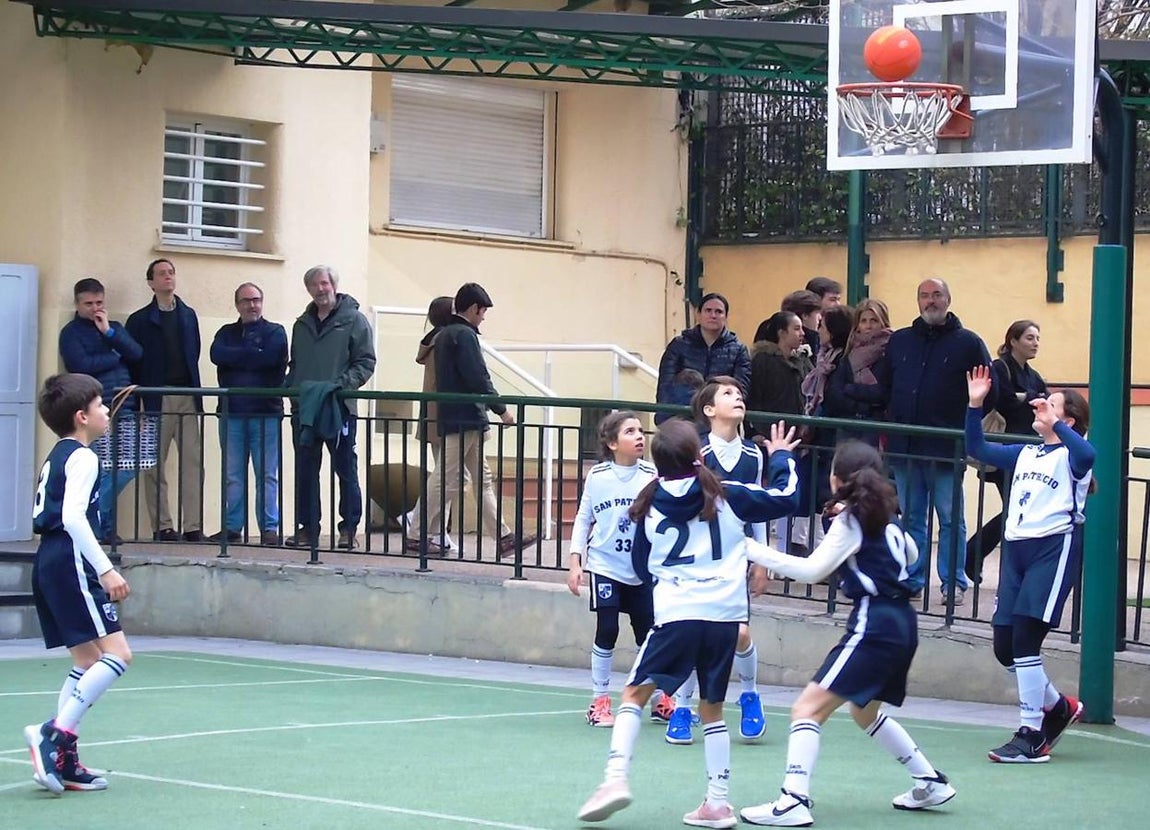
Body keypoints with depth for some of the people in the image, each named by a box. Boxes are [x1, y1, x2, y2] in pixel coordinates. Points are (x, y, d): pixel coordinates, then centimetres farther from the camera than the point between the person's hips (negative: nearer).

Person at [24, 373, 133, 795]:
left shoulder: (55, 457, 19)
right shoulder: (82, 458, -10)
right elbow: (73, 517, -22)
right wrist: (105, 570, -25)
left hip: (49, 563, 10)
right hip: (71, 563, -10)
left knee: (88, 660, 12)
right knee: (116, 653, -12)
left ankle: (62, 760, 8)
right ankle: (55, 732, -20)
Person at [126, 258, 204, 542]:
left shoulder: (188, 315, 16)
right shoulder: (140, 320, 3)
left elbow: (194, 353, 16)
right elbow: (133, 361, 0)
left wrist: (193, 386, 7)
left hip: (187, 396, 3)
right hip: (156, 399, -3)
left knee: (193, 462, -4)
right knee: (155, 465, -1)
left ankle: (193, 526, -5)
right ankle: (162, 527, 3)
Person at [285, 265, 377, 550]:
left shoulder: (353, 320, 0)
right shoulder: (302, 324, 17)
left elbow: (366, 361, -4)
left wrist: (343, 383, -18)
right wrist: (290, 386, 5)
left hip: (339, 408, -5)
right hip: (303, 407, 5)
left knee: (346, 469, -1)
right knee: (305, 471, 7)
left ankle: (350, 528, 4)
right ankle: (307, 527, 13)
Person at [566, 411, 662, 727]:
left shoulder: (652, 476, -5)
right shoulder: (597, 476, -4)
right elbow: (583, 519, 3)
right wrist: (575, 561, -1)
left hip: (642, 570, 1)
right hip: (605, 567, -1)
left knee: (649, 634, 6)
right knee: (607, 631, -5)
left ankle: (659, 699, 24)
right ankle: (599, 700, 7)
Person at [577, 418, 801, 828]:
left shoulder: (649, 506, 5)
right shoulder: (727, 497, 2)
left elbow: (643, 566, 18)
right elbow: (784, 498, 12)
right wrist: (781, 458, 28)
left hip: (676, 613, -1)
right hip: (725, 615, 1)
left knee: (635, 693, 9)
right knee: (712, 708, 14)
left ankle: (616, 778, -10)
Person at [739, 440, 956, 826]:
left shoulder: (850, 521, -9)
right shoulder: (885, 515, 13)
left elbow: (811, 569, -18)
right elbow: (910, 553, 32)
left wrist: (754, 550, -19)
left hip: (874, 625, -9)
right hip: (901, 622, 9)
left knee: (807, 708, -13)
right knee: (864, 710, 29)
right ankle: (931, 782, 33)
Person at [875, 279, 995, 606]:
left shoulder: (968, 343, 1)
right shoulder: (899, 341, 13)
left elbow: (990, 393, 2)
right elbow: (883, 386, 19)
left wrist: (965, 423, -2)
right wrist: (894, 416, 8)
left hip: (946, 451, -4)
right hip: (905, 446, 4)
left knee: (951, 519, -1)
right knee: (911, 517, 10)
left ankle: (953, 583, 4)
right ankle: (911, 579, 16)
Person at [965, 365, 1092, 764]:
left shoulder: (1070, 455, -1)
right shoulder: (1024, 454, 20)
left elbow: (1087, 454, -25)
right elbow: (978, 448, 20)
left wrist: (1054, 424, -31)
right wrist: (975, 405, 10)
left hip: (1054, 548, -7)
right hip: (1016, 547, 7)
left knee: (1025, 639, -14)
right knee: (1005, 647, 6)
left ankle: (1032, 737, -6)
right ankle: (1058, 706, 29)